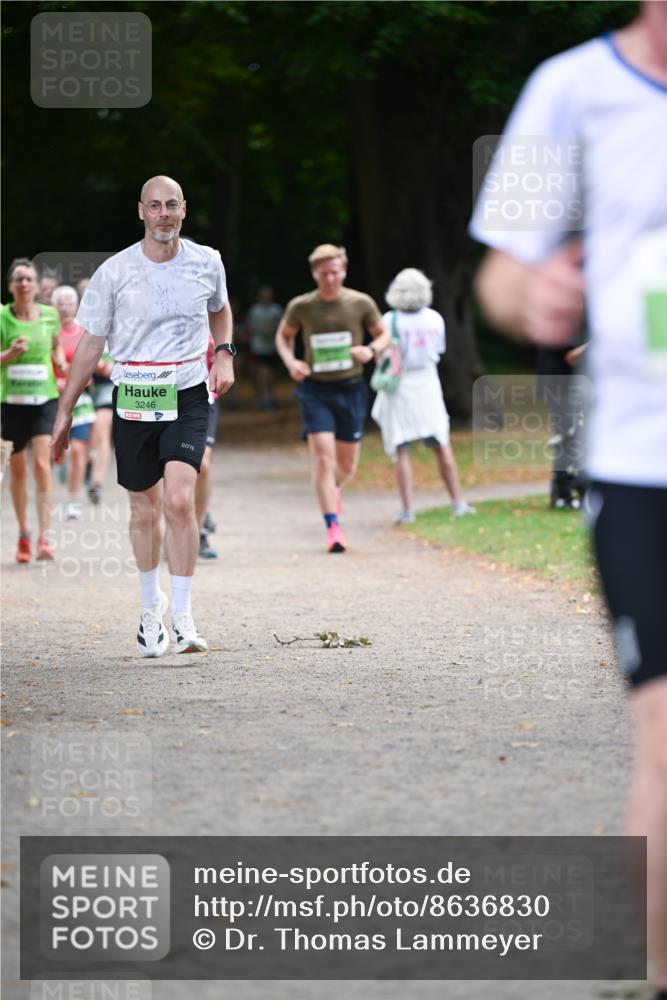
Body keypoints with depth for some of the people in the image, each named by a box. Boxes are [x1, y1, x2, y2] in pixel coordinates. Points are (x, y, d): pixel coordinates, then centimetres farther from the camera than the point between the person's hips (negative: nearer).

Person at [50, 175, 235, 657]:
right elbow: (91, 343, 2)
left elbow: (220, 310, 22)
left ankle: (183, 616, -11)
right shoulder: (114, 272, -5)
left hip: (188, 398, 0)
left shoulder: (207, 262, 0)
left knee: (180, 501, -18)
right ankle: (152, 606, 32)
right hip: (134, 400, 1)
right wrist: (66, 410, 3)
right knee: (145, 511, 9)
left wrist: (224, 354, 4)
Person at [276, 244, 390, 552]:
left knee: (347, 466, 10)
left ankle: (332, 487, 47)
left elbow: (384, 335, 8)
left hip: (351, 389, 1)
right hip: (315, 390, -1)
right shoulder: (300, 306, -4)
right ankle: (333, 527, -13)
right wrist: (290, 362, -6)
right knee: (323, 457, -15)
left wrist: (372, 349, -15)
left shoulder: (361, 304, -5)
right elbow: (283, 336, 13)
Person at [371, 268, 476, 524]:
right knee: (442, 447, 12)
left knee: (401, 452, 1)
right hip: (428, 384, 3)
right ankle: (458, 502, 14)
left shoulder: (391, 321, -12)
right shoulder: (435, 319, -1)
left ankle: (407, 509, -5)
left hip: (399, 388, -3)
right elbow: (437, 352, 9)